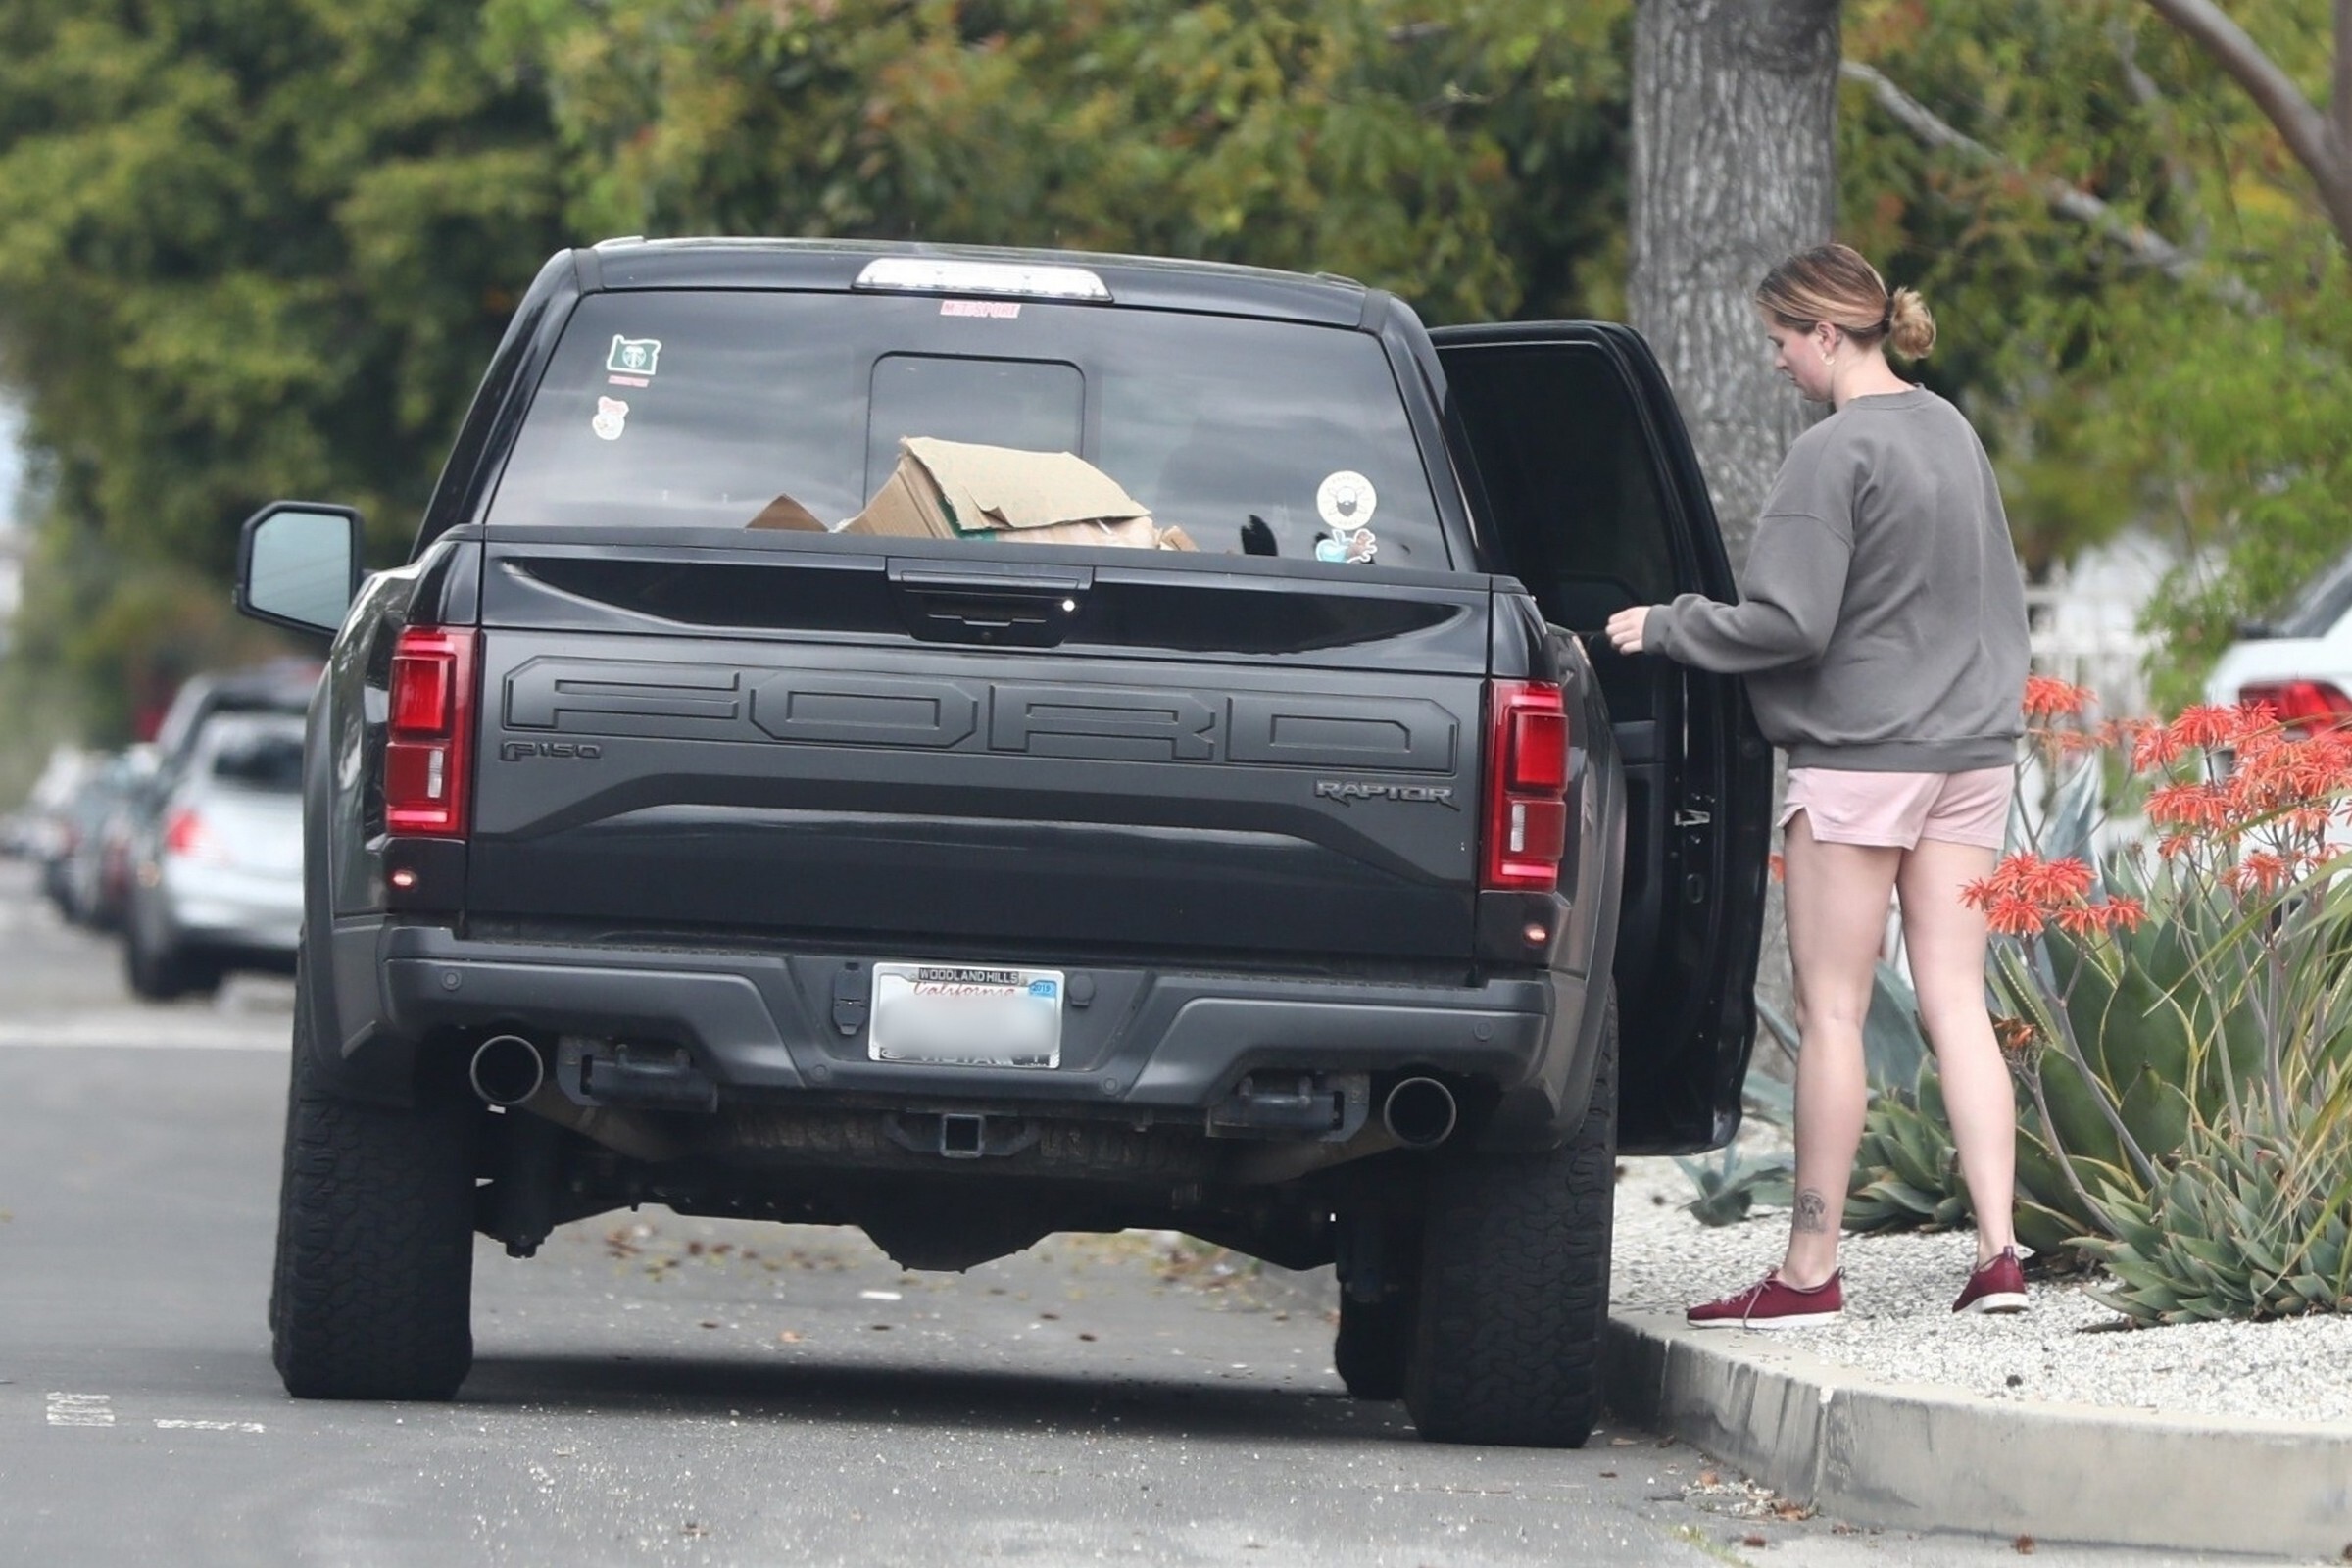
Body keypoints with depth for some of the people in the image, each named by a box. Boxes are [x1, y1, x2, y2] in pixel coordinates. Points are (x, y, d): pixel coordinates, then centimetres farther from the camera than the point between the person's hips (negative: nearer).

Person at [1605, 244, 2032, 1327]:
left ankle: (1810, 1270, 3)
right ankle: (1997, 1250, -2)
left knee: (1832, 1009, 0)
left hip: (1856, 758, -7)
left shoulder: (1835, 454, -15)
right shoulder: (1954, 435, 11)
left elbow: (1788, 622, -18)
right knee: (1956, 1003, 6)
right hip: (1972, 750, 7)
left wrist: (1666, 627, -5)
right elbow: (1999, 595, 20)